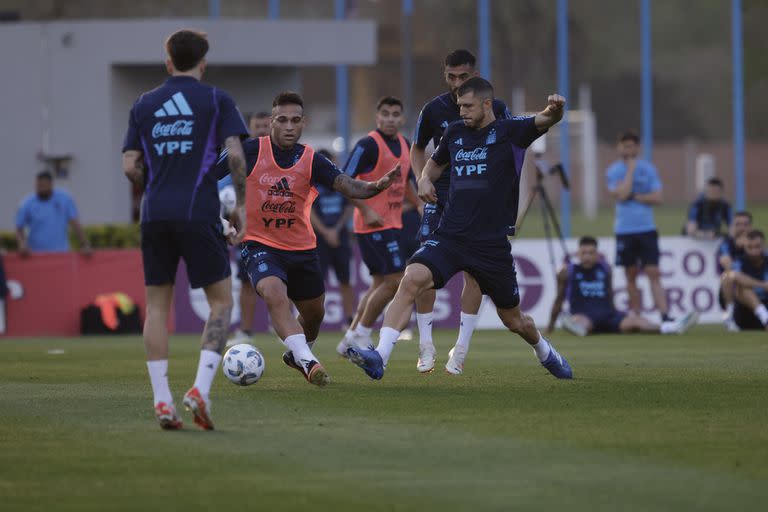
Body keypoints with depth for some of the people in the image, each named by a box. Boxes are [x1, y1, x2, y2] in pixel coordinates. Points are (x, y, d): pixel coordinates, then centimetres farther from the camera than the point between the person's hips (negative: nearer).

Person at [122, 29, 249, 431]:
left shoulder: (144, 104, 11)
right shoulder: (216, 100, 3)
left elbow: (130, 167, 7)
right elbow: (234, 154, -8)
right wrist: (241, 204, 1)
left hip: (154, 216, 3)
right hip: (199, 214, -3)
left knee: (157, 304, 10)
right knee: (221, 301, 6)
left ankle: (162, 401, 2)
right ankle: (200, 389, -11)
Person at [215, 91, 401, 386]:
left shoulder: (312, 161, -5)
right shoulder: (251, 151, -11)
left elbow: (350, 187, -16)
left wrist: (379, 185, -36)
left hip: (302, 248, 4)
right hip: (260, 245, -4)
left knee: (314, 315, 15)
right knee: (276, 296, -32)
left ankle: (296, 355, 46)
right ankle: (308, 362, -36)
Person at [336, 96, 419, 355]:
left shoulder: (404, 145, 12)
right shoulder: (368, 145, -13)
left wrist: (420, 204, 14)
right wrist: (366, 210, -22)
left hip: (392, 224, 9)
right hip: (374, 224, -9)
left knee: (380, 283, 11)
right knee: (395, 280, -12)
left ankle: (351, 338, 17)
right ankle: (361, 334, -2)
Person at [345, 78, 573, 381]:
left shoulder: (509, 132, -3)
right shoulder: (455, 132, 9)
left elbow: (544, 121, -20)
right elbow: (436, 162, 28)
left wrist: (555, 110, -44)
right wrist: (425, 179, 6)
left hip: (492, 244, -2)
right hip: (449, 238, 2)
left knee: (513, 319, 13)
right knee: (412, 279, -26)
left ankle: (546, 353, 46)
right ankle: (379, 357, -32)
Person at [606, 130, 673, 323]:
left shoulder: (648, 169, 5)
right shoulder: (614, 170, 2)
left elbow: (657, 197, -2)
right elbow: (621, 195, -14)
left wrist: (633, 197, -11)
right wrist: (630, 169, -10)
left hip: (646, 229, 0)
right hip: (624, 231, 0)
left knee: (653, 274, -8)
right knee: (631, 276, 6)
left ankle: (665, 316, -15)